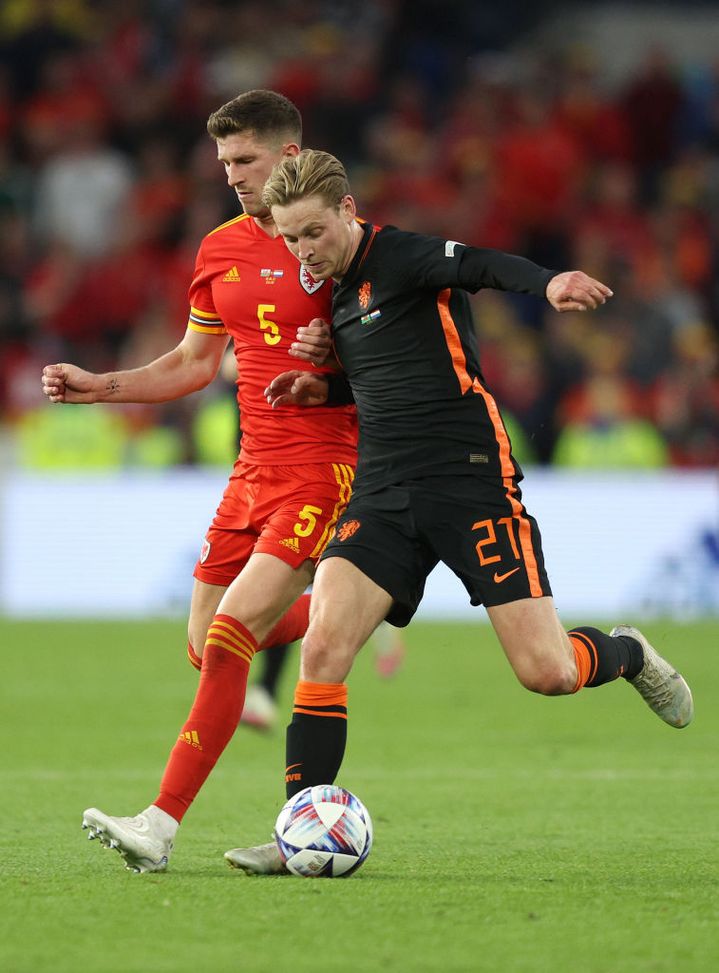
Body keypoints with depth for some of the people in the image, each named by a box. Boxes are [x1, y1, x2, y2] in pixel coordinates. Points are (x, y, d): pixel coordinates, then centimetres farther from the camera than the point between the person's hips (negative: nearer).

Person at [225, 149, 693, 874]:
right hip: (383, 493, 7)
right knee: (323, 644, -13)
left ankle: (627, 654, 27)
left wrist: (549, 282, -51)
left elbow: (484, 266, -29)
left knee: (546, 672, -9)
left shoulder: (400, 256, -9)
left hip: (473, 480, -7)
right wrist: (326, 390, 13)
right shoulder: (339, 291, 16)